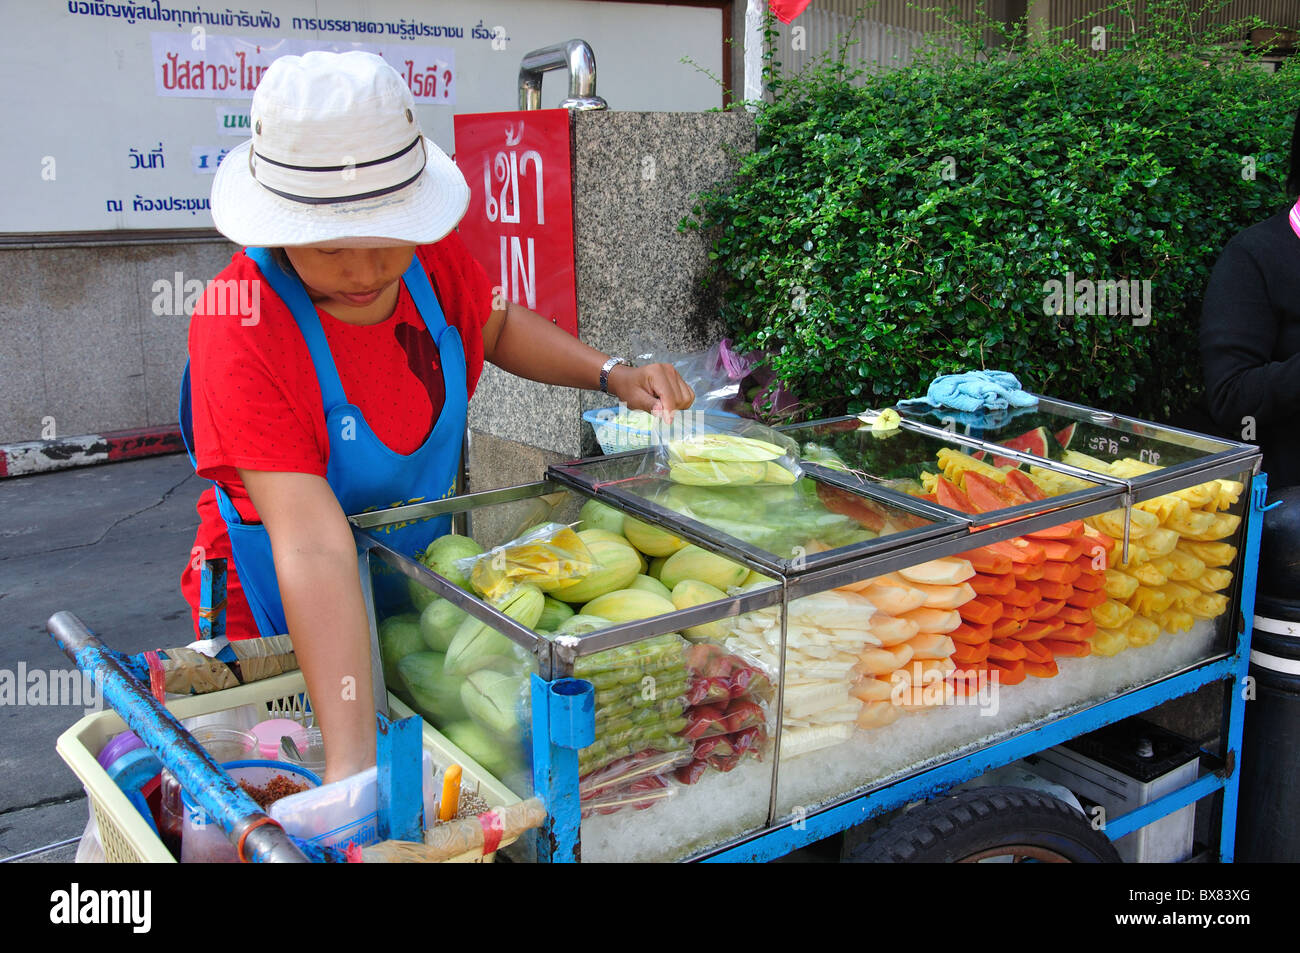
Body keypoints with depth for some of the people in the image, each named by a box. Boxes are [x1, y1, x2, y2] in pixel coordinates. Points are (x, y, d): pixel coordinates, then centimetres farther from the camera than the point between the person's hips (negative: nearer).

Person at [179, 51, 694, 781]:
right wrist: (352, 757, -46)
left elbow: (496, 326, 11)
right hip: (284, 629, -5)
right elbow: (312, 546, -40)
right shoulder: (241, 330, -31)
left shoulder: (432, 257, -13)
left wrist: (612, 375, -4)